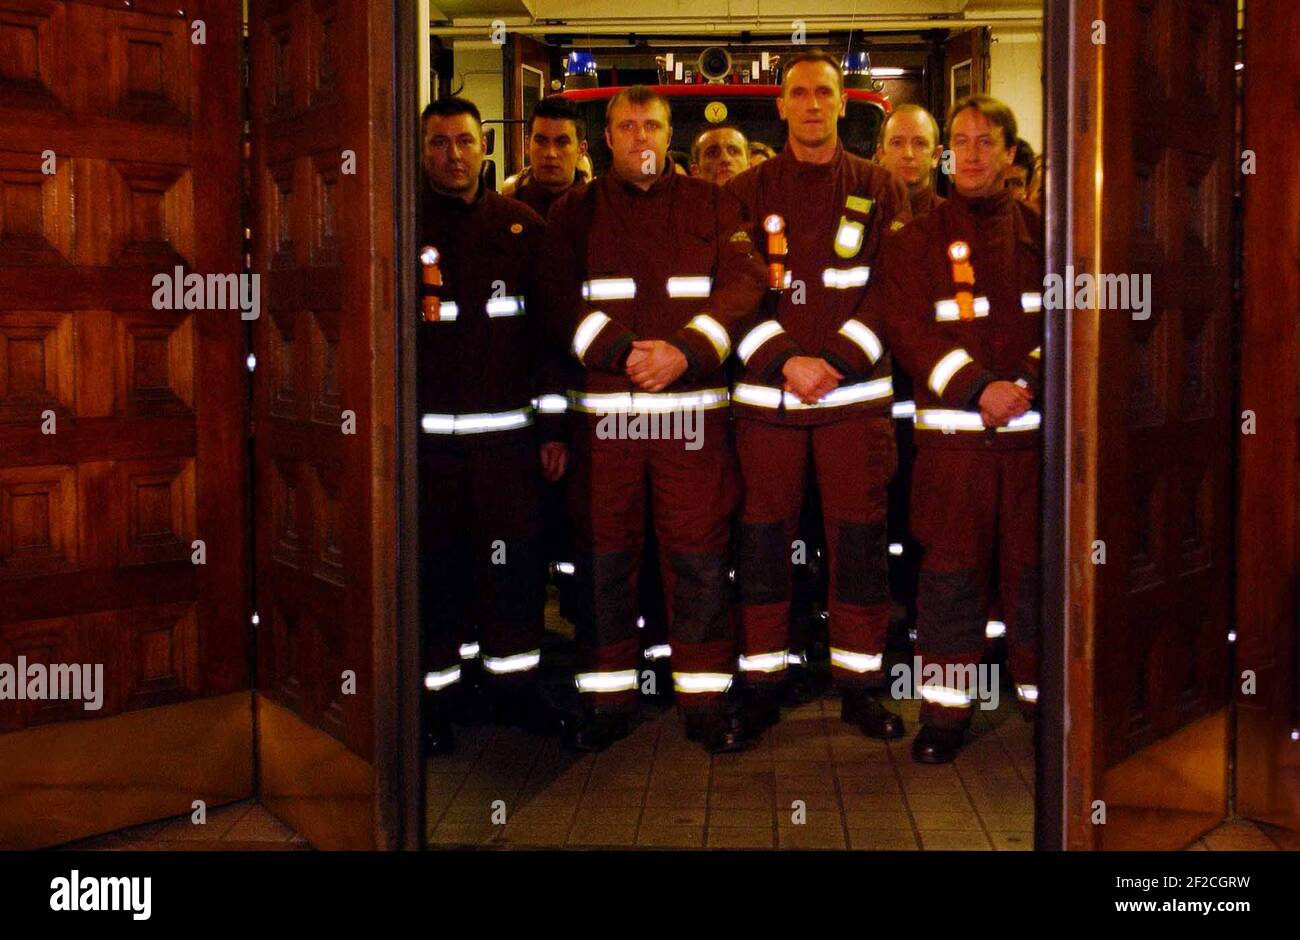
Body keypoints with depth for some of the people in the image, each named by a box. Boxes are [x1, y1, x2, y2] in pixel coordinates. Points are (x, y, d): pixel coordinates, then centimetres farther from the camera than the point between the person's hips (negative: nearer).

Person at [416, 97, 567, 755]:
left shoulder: (521, 226, 9)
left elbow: (550, 329, 9)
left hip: (507, 430, 2)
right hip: (423, 434, -2)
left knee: (513, 561, 6)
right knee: (431, 565, 4)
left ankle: (513, 685, 22)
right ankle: (434, 696, 18)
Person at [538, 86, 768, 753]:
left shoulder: (712, 207, 12)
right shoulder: (573, 214, 12)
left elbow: (743, 284, 0)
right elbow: (563, 300, -1)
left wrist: (685, 350, -15)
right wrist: (623, 352, -16)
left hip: (693, 404, 0)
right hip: (602, 407, 0)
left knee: (699, 551, 1)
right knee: (604, 552, 4)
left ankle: (706, 696, 11)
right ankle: (606, 696, 15)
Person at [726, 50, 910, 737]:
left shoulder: (879, 190, 6)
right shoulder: (748, 192, 7)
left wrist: (836, 362, -12)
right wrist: (786, 363, -13)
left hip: (856, 392, 0)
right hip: (767, 394, 0)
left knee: (859, 541, 3)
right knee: (764, 541, 4)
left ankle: (859, 685, 15)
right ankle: (761, 685, 15)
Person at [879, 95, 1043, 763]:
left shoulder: (1043, 234, 10)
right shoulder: (916, 242, 7)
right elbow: (907, 330, -4)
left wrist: (1028, 385, -12)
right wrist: (978, 388, -16)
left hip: (1034, 427, 1)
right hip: (952, 430, -1)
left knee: (1033, 564, 5)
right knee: (951, 568, 1)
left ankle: (1043, 696, 19)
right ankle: (945, 708, 9)